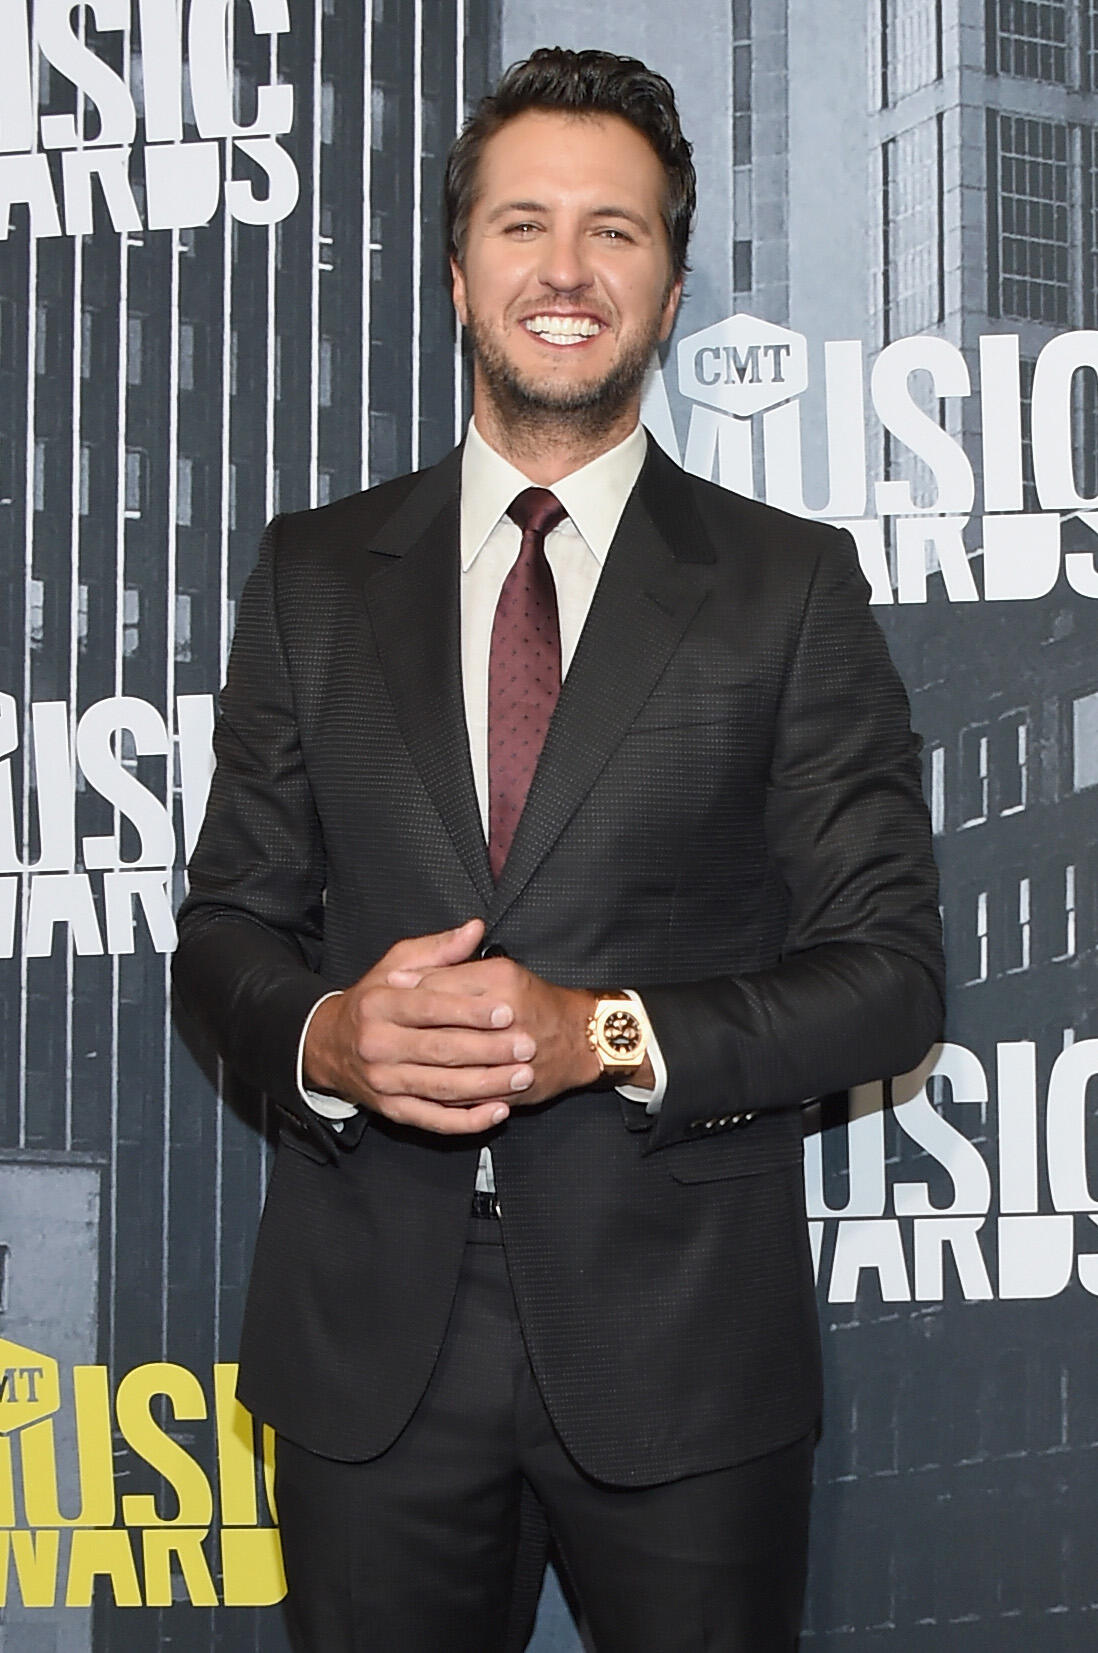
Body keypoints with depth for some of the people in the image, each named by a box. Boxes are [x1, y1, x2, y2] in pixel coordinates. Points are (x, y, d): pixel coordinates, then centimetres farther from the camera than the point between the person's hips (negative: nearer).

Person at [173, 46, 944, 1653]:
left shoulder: (792, 585, -1)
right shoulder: (314, 575, 6)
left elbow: (892, 967, -4)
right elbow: (228, 920, 7)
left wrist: (609, 1035, -18)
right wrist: (325, 1037, -15)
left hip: (678, 1329, -1)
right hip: (368, 1323, 2)